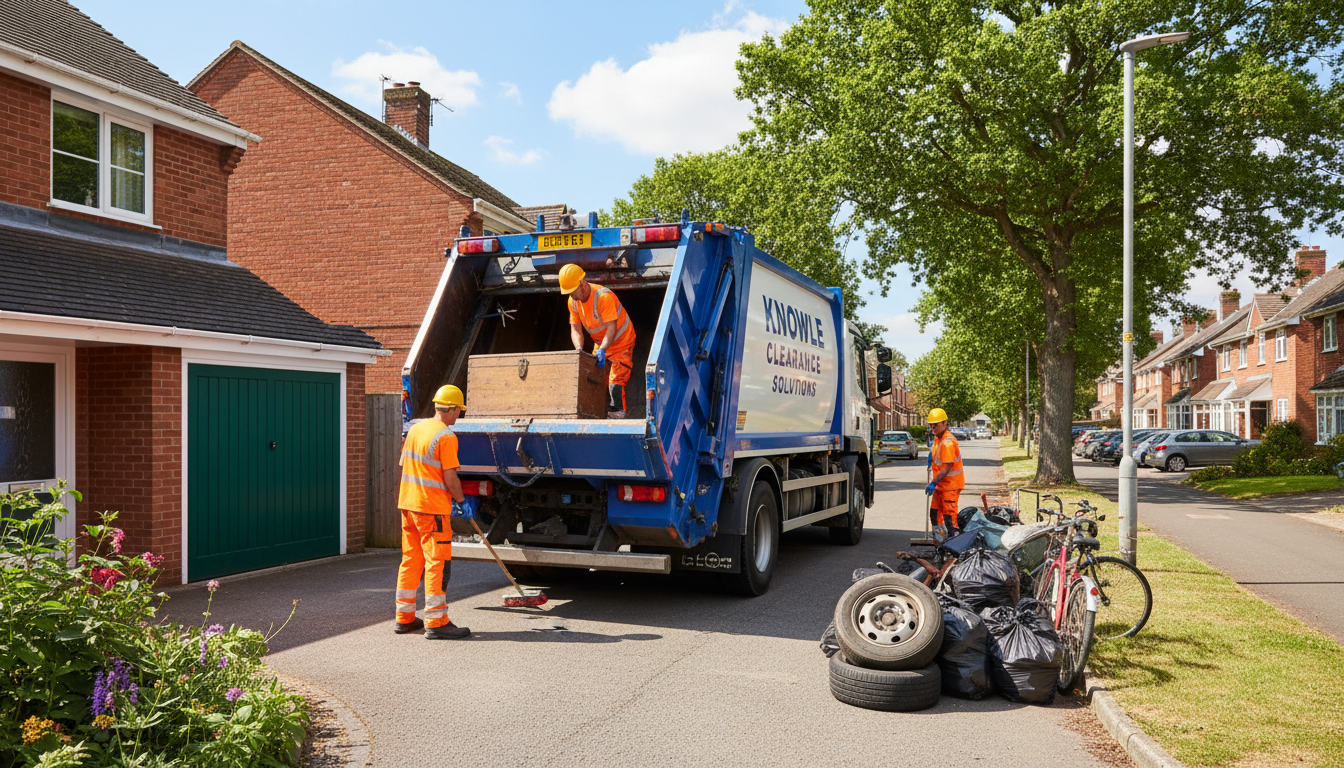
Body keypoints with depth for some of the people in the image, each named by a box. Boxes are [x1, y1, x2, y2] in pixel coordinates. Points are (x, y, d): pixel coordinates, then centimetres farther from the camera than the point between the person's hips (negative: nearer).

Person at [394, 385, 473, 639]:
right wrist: (462, 501, 0)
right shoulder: (446, 436, -14)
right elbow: (450, 478, -17)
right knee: (438, 563, -4)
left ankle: (404, 618, 21)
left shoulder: (415, 429, 12)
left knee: (410, 561, 14)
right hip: (432, 507, -8)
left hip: (408, 503, 8)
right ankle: (436, 622, -2)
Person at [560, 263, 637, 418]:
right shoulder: (573, 301, -7)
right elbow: (575, 329, -7)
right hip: (600, 343, 7)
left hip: (621, 342, -7)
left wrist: (602, 350, -44)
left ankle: (616, 414, -13)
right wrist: (579, 350, -25)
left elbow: (611, 328, -32)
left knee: (616, 382, -16)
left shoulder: (604, 297, -30)